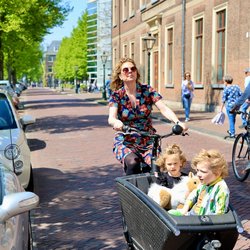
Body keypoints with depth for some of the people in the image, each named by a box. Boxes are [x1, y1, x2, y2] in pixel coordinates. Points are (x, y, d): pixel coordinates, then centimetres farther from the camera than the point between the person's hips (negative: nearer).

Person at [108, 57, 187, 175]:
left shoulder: (147, 90, -1)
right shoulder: (116, 95, -4)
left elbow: (164, 109, -13)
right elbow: (111, 118, -19)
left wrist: (177, 122, -33)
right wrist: (116, 122, -44)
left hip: (148, 141, 2)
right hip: (125, 143, -2)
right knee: (133, 164, -31)